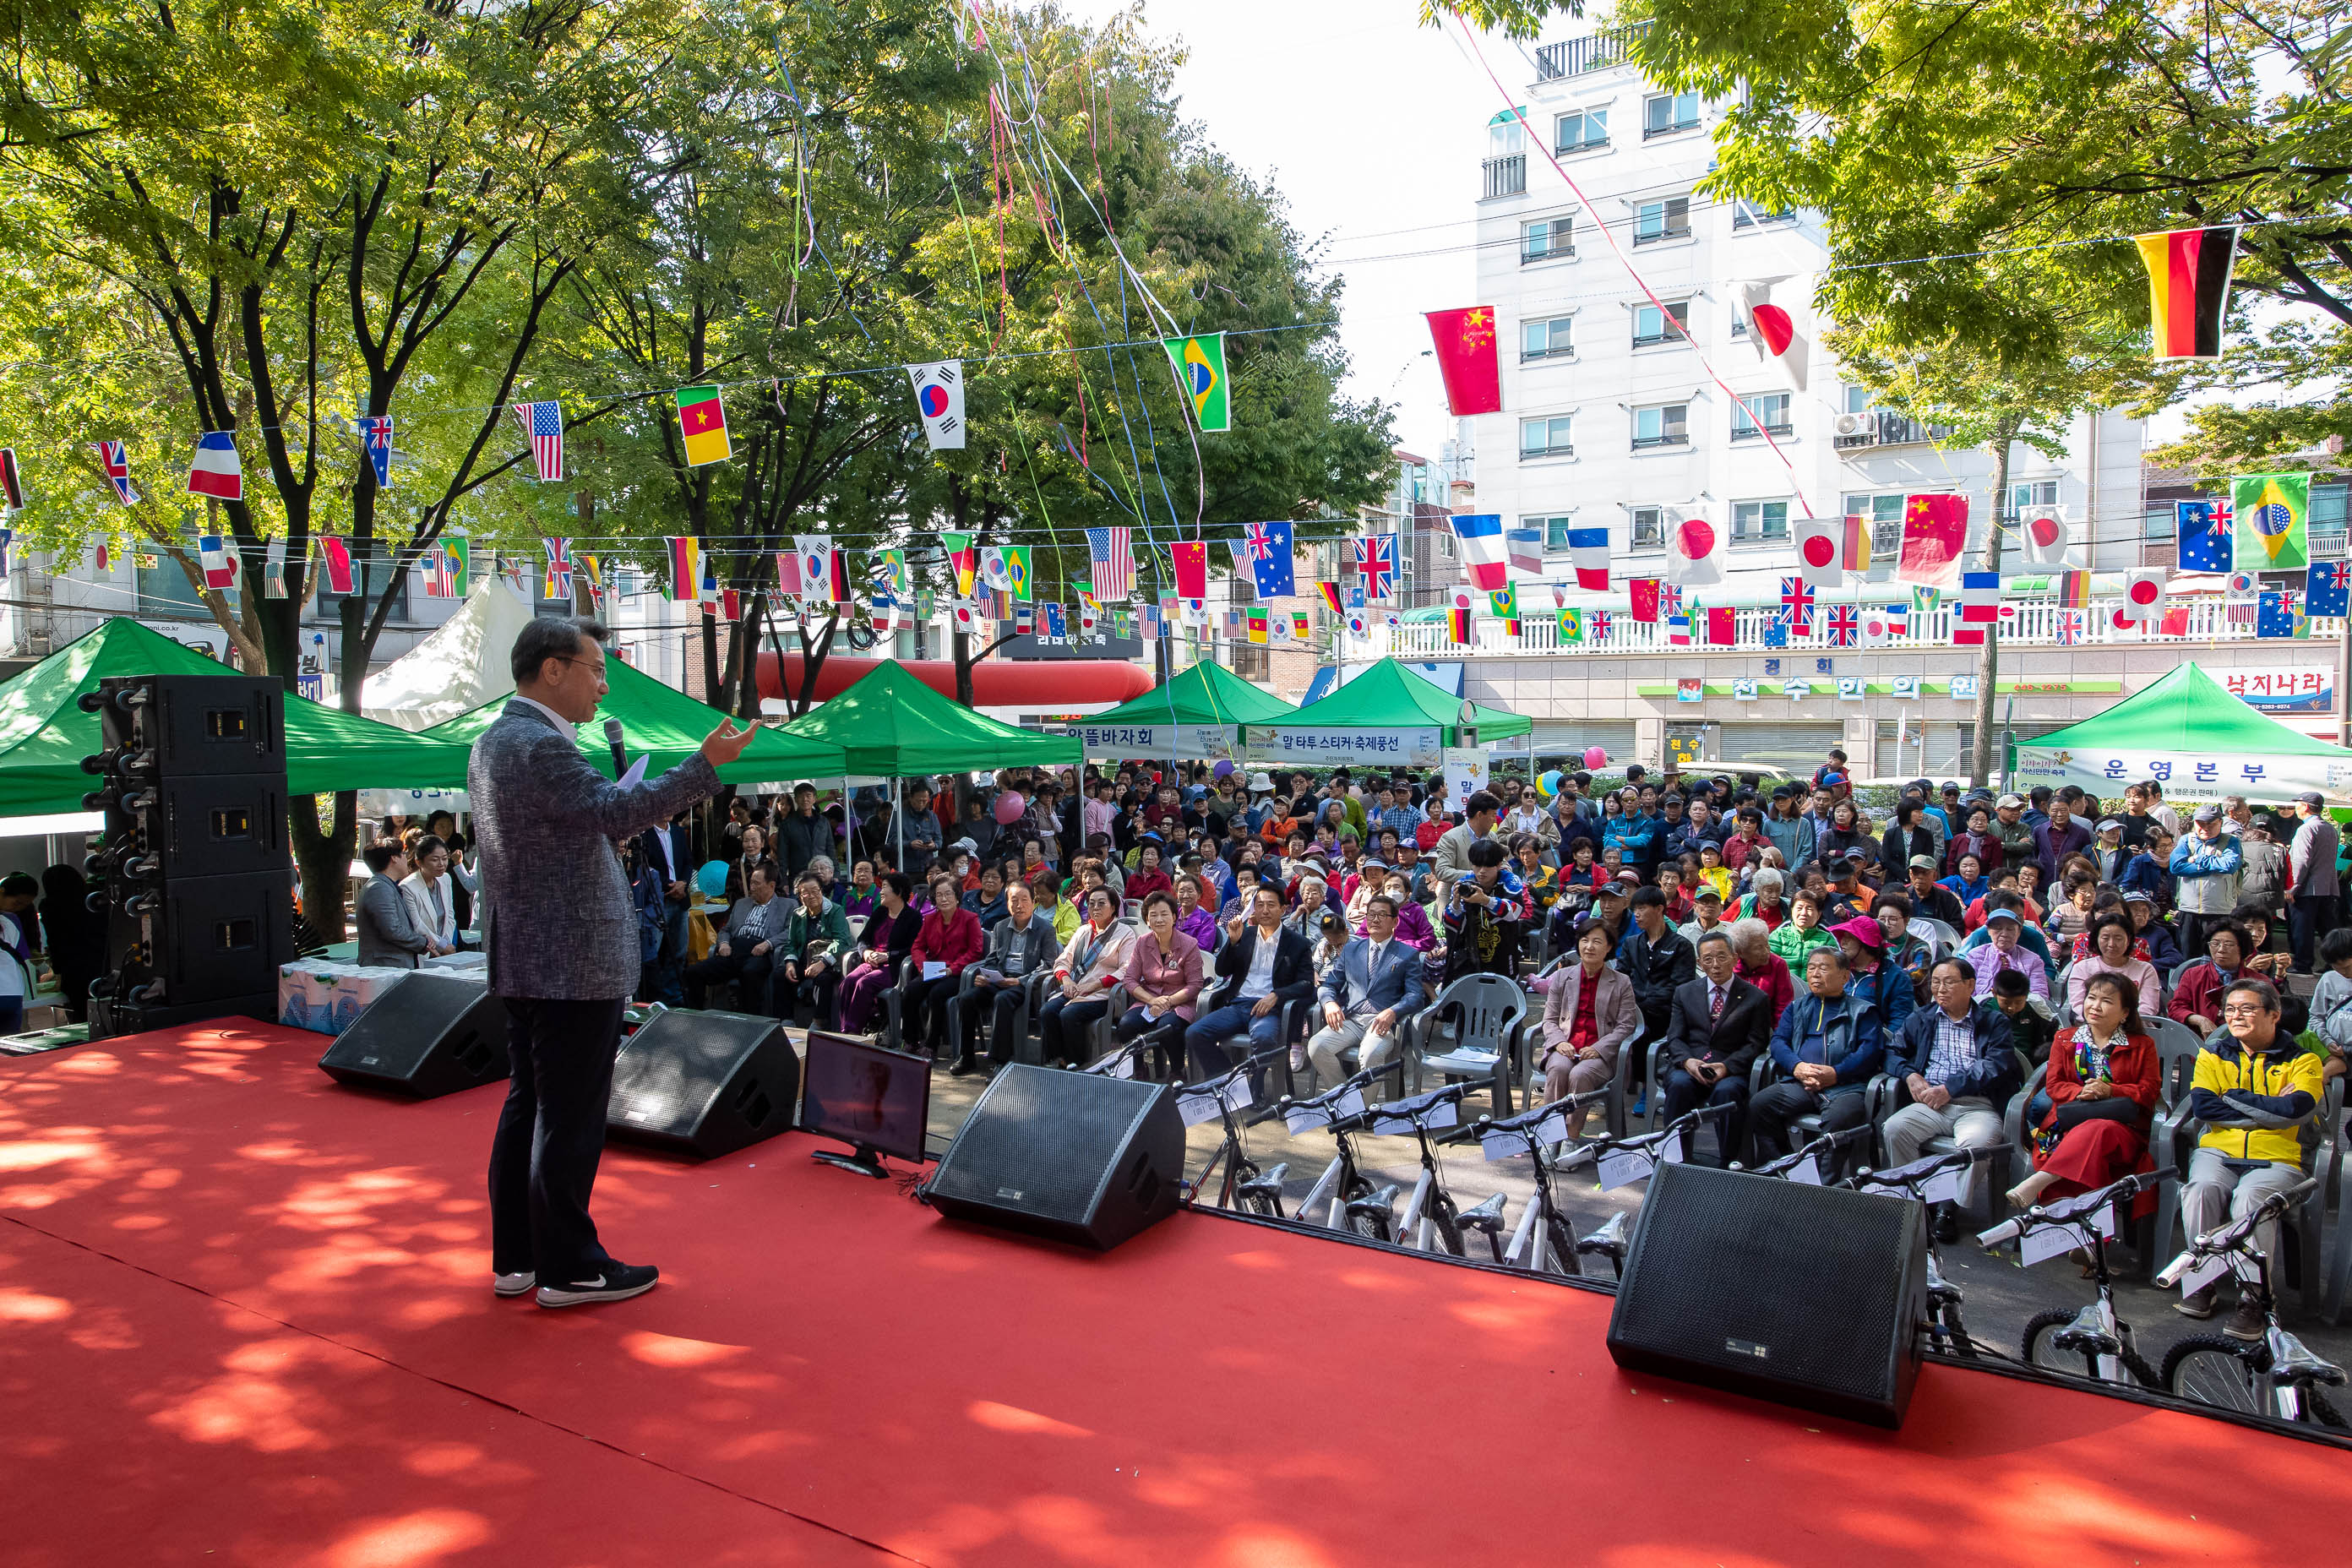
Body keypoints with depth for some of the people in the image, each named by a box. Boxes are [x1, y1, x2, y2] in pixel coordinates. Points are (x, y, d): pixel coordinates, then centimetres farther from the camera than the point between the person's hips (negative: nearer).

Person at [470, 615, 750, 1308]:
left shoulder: (493, 741, 14)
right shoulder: (540, 747, -19)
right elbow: (616, 812, -30)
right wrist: (705, 764, -31)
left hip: (524, 961, 10)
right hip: (574, 965, -10)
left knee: (529, 1107, 16)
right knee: (570, 1117, -1)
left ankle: (516, 1257, 25)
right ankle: (568, 1267, 9)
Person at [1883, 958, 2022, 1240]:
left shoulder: (1994, 1022, 11)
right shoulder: (1921, 1019, 23)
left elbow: (1997, 1066, -4)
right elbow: (1893, 1050, 20)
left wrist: (1950, 1088, -13)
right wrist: (1910, 1076, -2)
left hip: (1978, 1105, -3)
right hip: (1931, 1103, 3)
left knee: (1976, 1142, -36)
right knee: (1894, 1129, -28)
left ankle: (1950, 1207, -16)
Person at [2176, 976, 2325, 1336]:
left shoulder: (2300, 1059, 7)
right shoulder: (2213, 1054, 13)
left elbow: (2296, 1110, -14)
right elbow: (2202, 1107, -3)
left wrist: (2234, 1097, -7)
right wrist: (2269, 1109, -7)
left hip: (2276, 1159, -2)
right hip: (2218, 1150, 2)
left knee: (2250, 1198, -34)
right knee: (2201, 1188, -31)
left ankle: (2253, 1299, -22)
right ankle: (2202, 1281, -15)